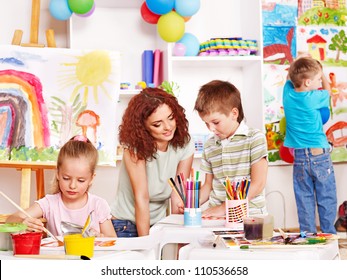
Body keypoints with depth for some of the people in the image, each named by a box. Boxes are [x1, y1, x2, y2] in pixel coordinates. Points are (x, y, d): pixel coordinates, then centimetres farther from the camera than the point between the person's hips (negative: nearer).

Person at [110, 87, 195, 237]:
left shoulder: (184, 145, -6)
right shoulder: (134, 147, -17)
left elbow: (177, 196, -3)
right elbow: (141, 198, -18)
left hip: (158, 224, 4)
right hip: (124, 226, -3)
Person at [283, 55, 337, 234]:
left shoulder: (288, 94, -2)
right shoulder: (313, 98, -14)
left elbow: (290, 77, 22)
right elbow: (327, 90, 10)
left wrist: (298, 62, 25)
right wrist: (321, 72, 22)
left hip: (299, 157, 4)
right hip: (320, 155, -4)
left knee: (304, 199, 10)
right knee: (326, 199, 7)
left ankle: (308, 234, 13)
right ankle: (329, 233, 12)